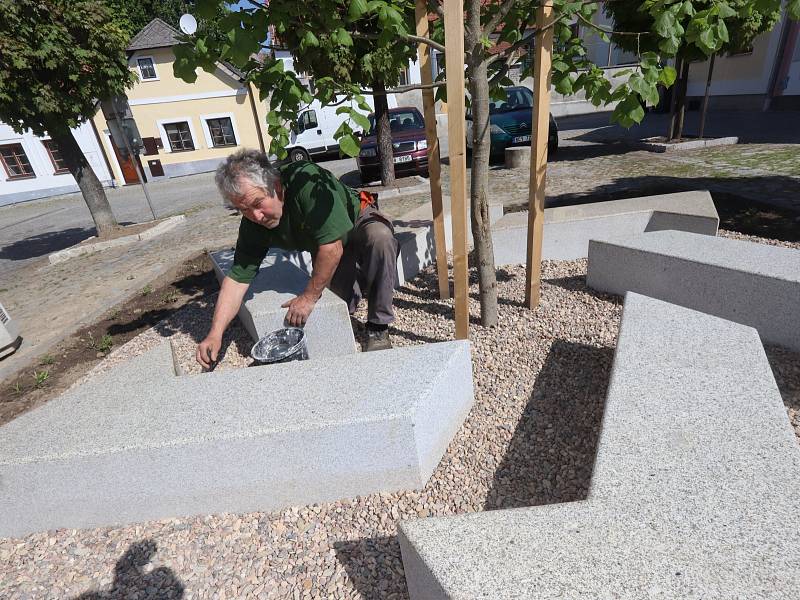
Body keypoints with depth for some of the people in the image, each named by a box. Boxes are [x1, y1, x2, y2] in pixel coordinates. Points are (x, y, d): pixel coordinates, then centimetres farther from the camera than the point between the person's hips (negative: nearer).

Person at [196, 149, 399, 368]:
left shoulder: (307, 181, -35)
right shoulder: (252, 224, -14)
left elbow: (332, 248, -37)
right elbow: (237, 277, -10)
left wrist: (309, 297, -26)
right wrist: (215, 334, -18)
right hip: (325, 250, 4)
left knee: (380, 238, -39)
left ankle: (378, 328, -22)